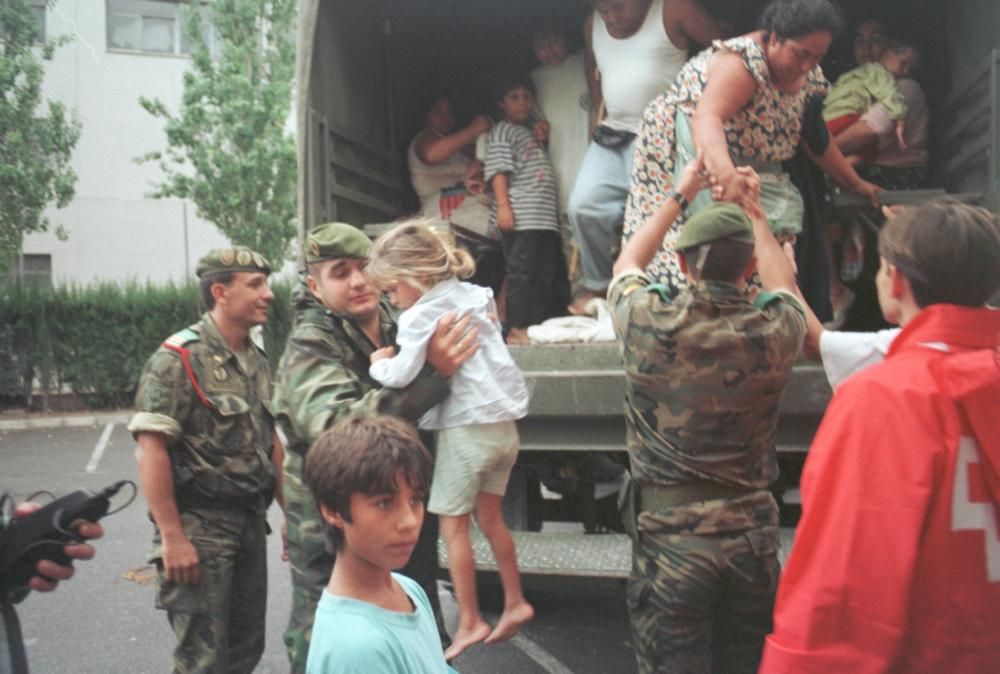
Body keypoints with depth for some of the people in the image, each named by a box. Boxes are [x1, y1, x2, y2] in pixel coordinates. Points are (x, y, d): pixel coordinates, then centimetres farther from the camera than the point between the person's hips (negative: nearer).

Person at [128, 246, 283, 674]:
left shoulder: (256, 359, 10)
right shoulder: (178, 359, -14)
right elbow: (150, 449, -18)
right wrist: (172, 537, -21)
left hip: (251, 520, 7)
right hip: (199, 524, -7)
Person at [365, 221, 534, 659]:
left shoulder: (423, 314, -13)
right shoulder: (473, 296, 11)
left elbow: (400, 377, -24)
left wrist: (378, 362, -2)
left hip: (466, 428, -8)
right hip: (503, 421, 8)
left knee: (453, 527, 5)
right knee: (490, 518, 20)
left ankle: (469, 622, 11)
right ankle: (515, 603, 27)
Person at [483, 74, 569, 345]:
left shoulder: (531, 134, 28)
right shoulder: (501, 131, 3)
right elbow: (498, 171, -10)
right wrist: (503, 206, -19)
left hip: (545, 216, 8)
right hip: (520, 218, -8)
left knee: (545, 275, 5)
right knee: (521, 272, -10)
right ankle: (516, 330, -8)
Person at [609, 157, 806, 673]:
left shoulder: (650, 323, -12)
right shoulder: (775, 330, -8)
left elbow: (627, 263, 13)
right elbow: (783, 281, 19)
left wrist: (679, 196, 21)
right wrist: (753, 210, 28)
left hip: (669, 533, -2)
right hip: (752, 535, 2)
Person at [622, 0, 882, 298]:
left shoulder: (808, 76, -2)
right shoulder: (744, 61, -28)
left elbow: (815, 138, 12)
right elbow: (707, 118, -46)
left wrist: (856, 184, 14)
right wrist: (725, 174, -63)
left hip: (743, 165, 8)